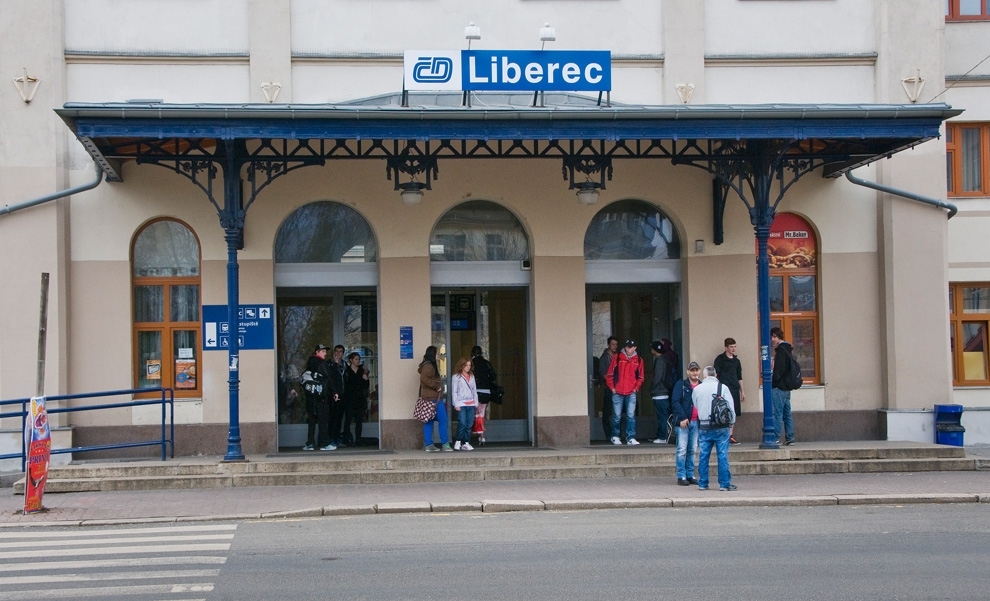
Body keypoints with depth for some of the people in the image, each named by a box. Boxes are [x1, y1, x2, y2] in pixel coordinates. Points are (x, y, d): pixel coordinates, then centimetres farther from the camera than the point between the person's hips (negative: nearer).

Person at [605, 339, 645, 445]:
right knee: (616, 416, 5)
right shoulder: (617, 358, 1)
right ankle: (615, 436, 20)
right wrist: (612, 388, -2)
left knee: (631, 416, -6)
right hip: (617, 393, -1)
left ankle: (630, 438, -2)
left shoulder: (638, 360, 7)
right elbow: (609, 375, 4)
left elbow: (640, 377, 15)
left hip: (631, 393, 1)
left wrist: (636, 388, 3)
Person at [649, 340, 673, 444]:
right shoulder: (664, 359, 16)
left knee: (662, 416, -7)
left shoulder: (659, 360, -13)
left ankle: (662, 437, -6)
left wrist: (652, 390, -8)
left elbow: (657, 377, -18)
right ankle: (661, 436, 16)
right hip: (665, 392, 10)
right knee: (663, 415, 11)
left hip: (659, 393, -10)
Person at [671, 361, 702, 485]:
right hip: (684, 421, -4)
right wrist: (682, 418, -16)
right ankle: (681, 476, -2)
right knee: (682, 449, -5)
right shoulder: (681, 385, 0)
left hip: (696, 422, 4)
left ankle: (690, 475, 15)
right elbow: (675, 402, -7)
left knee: (693, 450, 8)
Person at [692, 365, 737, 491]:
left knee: (703, 456, 7)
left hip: (703, 427, 2)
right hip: (721, 427, -2)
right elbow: (730, 407, -3)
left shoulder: (697, 389, 2)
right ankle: (725, 484, 2)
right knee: (722, 456, 1)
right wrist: (731, 422, 8)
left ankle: (702, 483, 10)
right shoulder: (722, 387, -5)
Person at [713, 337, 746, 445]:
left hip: (734, 389, 6)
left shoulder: (736, 361, 18)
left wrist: (742, 391, 20)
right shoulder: (720, 359, -1)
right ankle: (728, 437, -12)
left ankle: (730, 436, 10)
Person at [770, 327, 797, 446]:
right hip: (786, 386, 10)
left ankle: (775, 438, -8)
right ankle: (790, 438, 12)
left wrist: (773, 381, -13)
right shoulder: (787, 348, 17)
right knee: (787, 413, 11)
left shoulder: (780, 350, -12)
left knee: (777, 414, -8)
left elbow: (779, 369, -19)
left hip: (779, 387, -10)